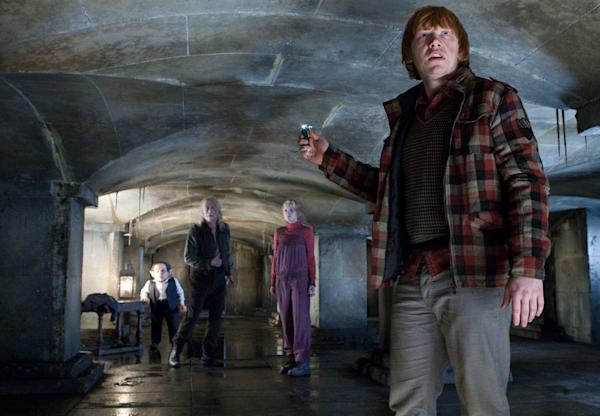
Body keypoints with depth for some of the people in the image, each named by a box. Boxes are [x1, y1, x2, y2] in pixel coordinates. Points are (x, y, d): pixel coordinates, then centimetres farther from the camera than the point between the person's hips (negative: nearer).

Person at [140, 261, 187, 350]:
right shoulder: (150, 283, -5)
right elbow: (144, 291, 10)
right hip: (156, 307, 1)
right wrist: (144, 297, -11)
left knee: (174, 326, 7)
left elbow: (180, 292, 6)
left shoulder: (173, 281, -5)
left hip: (171, 307, -1)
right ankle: (155, 343, 27)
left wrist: (181, 303, 3)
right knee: (155, 326, 11)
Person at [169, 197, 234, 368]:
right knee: (192, 316, -3)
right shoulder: (196, 230, -10)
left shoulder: (224, 229, 5)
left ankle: (209, 356, 15)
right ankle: (175, 351, 13)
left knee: (215, 318, 6)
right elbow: (188, 257, -11)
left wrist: (228, 272, 12)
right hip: (200, 279, -5)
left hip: (218, 280, 5)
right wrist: (209, 263, -20)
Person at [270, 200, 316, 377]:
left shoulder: (306, 231, 1)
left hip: (300, 279, -4)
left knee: (300, 319, -8)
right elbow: (275, 258, 13)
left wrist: (312, 282, -7)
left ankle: (303, 362, -8)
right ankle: (291, 358, 11)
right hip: (282, 280, 4)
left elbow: (310, 257, -1)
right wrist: (273, 282, 10)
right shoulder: (279, 232, 11)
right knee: (286, 320, 4)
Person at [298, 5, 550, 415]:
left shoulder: (494, 97, 2)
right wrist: (329, 158, 23)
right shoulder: (404, 114, 18)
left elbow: (528, 181, -6)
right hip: (412, 277, 6)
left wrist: (528, 267, -18)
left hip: (474, 273, -5)